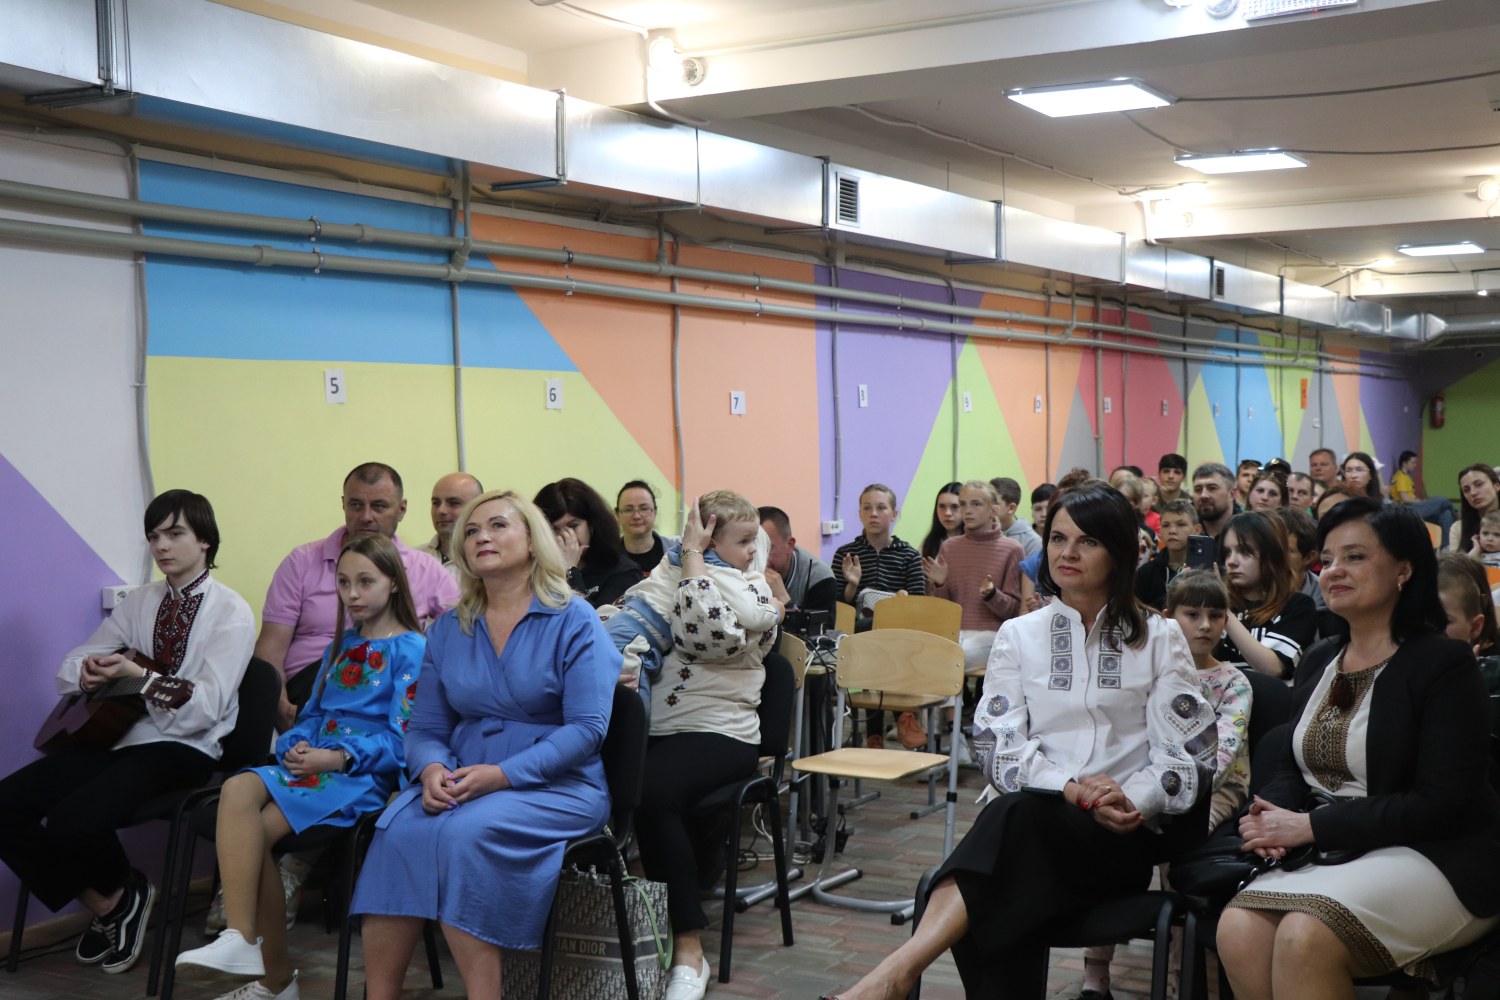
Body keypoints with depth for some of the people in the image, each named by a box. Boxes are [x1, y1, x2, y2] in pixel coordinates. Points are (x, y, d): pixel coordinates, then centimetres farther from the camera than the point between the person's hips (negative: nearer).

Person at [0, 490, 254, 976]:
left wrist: (136, 674, -24)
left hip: (181, 748, -6)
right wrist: (89, 673, -11)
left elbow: (206, 708, -15)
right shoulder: (139, 601, 13)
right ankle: (102, 902, 5)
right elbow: (71, 667, 14)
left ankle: (121, 894, 5)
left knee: (74, 821, -30)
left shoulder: (230, 613, -6)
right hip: (117, 731, 7)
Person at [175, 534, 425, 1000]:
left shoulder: (411, 648, 0)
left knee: (256, 830, -27)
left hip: (363, 771, -7)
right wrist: (297, 745, 0)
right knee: (238, 789, -26)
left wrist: (341, 756, -20)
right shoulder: (342, 646, 24)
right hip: (312, 761, 7)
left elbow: (400, 738, -8)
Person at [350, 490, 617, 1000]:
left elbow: (587, 727, -12)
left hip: (557, 785, -4)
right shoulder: (446, 631, 12)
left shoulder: (574, 620, -3)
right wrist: (432, 770, -14)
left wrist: (502, 775, -22)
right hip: (462, 782, 4)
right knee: (397, 828, -27)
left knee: (465, 832, -33)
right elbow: (425, 728, 11)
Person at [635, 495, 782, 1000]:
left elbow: (713, 632, -18)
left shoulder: (757, 598, 4)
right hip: (655, 729, 4)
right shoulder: (671, 580, 19)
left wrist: (692, 555, -11)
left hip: (719, 735, -4)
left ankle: (688, 949, -25)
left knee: (650, 791, -34)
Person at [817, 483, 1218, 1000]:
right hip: (1033, 820, 2)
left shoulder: (1159, 637, 10)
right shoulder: (1019, 634, 13)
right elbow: (997, 743, 2)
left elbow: (1188, 749, 3)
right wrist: (1069, 788, -15)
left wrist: (1134, 800, -16)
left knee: (1018, 815, -37)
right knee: (991, 909, -36)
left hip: (1125, 835, -2)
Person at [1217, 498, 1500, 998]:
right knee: (1239, 929, -25)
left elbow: (1442, 803, -15)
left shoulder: (1444, 664, -8)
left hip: (1436, 860, -5)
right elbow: (1292, 767, 18)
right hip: (1332, 854, 6)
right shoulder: (1318, 662, 13)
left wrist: (1312, 826, -19)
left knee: (1306, 935, -33)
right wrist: (1273, 815, -8)